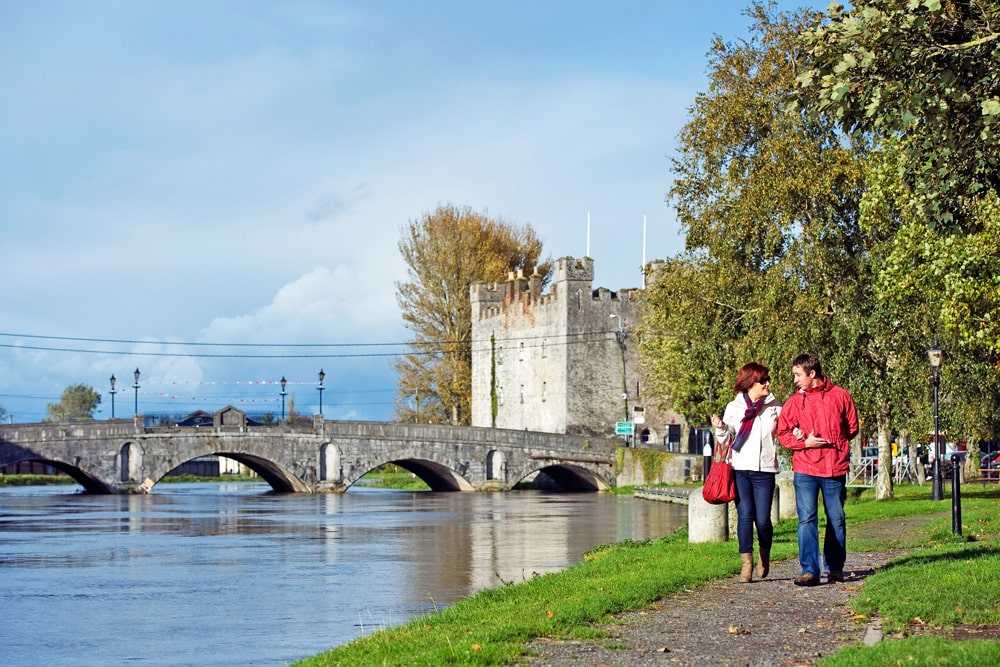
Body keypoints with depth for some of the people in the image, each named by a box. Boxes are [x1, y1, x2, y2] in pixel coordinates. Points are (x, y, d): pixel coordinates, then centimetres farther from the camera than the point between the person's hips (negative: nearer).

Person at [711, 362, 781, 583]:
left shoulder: (774, 407, 7)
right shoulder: (734, 407, 6)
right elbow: (726, 440, 10)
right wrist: (720, 428, -9)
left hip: (764, 470, 0)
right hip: (740, 469, 0)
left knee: (763, 519, -4)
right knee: (745, 516, -7)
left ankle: (764, 556, 23)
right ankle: (746, 565, -3)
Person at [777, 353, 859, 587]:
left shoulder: (840, 396, 3)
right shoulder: (794, 401, 5)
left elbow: (852, 427, 9)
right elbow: (783, 434, 5)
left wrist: (831, 440, -2)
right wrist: (805, 442, -11)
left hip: (836, 468, 0)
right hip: (805, 468, 0)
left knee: (836, 519, 9)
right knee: (807, 519, -8)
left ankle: (836, 567, 22)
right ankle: (809, 570, -10)